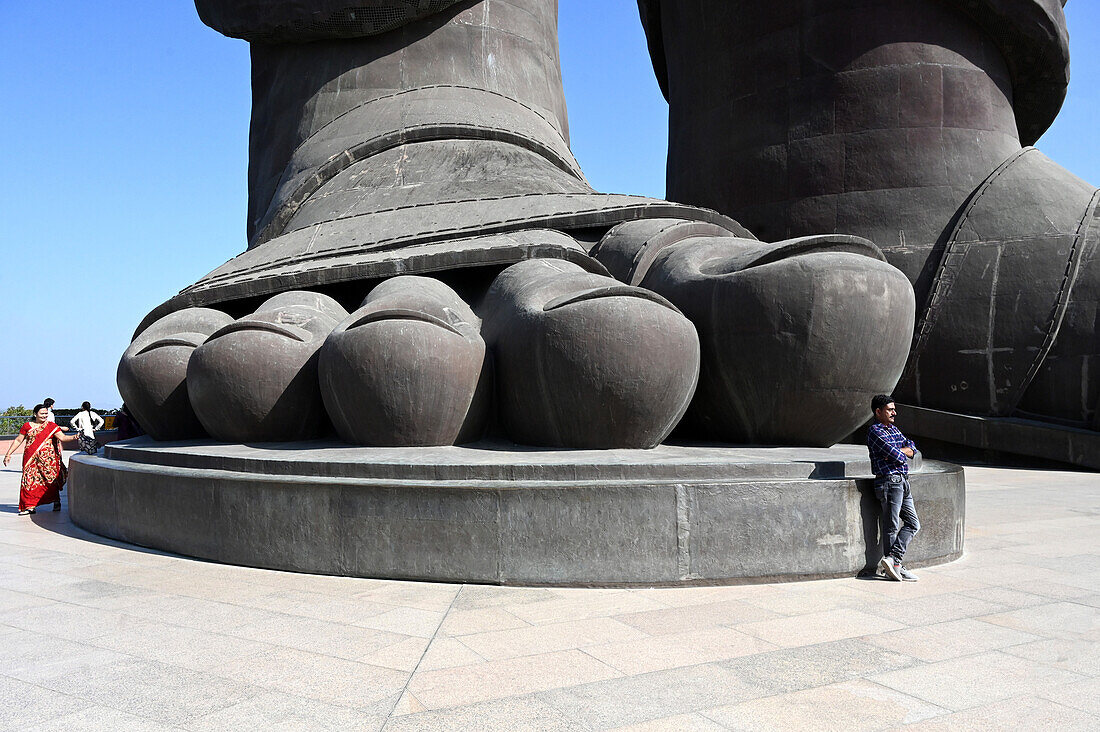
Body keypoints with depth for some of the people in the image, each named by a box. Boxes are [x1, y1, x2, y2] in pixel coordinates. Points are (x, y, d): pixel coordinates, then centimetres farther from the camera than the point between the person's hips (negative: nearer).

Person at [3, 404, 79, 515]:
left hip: (48, 458, -1)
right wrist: (8, 454, 13)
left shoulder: (52, 426, 5)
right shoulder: (27, 426, 9)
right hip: (31, 459, 1)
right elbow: (18, 440, 15)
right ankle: (30, 506, 0)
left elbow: (62, 437, -5)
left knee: (51, 479, -4)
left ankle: (56, 502, 12)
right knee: (30, 479, -5)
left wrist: (73, 437, -24)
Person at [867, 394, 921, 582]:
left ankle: (891, 559, 5)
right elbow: (897, 456, -18)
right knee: (892, 526, -3)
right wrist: (901, 454, 5)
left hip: (903, 482, 9)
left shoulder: (893, 429, 19)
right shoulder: (875, 431, -10)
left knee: (913, 523, 8)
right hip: (889, 480, -9)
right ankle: (894, 566, 4)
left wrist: (898, 452, -6)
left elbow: (912, 448, 12)